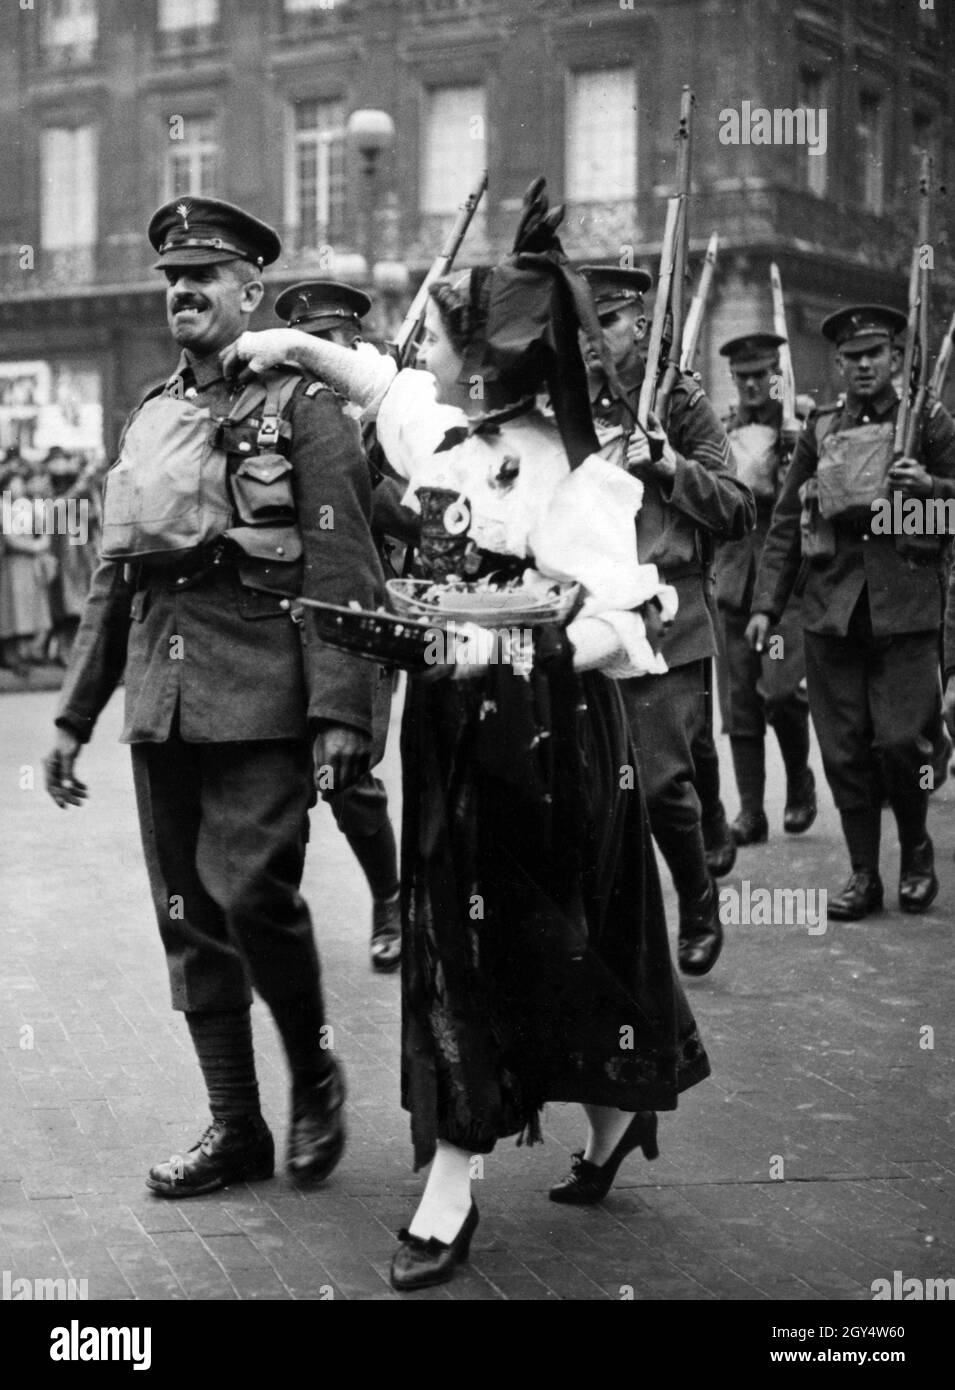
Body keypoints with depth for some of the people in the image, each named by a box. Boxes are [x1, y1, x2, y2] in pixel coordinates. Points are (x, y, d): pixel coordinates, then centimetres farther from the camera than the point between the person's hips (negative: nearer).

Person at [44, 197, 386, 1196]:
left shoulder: (303, 407, -2)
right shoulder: (147, 423, 16)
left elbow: (342, 576, -10)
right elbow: (111, 581, 19)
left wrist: (342, 713, -18)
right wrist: (73, 715, 15)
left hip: (261, 703, -6)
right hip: (160, 705, 6)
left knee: (251, 894, -15)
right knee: (188, 916, 7)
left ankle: (313, 1068, 12)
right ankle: (235, 1127, 19)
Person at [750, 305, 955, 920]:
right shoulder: (820, 430, 12)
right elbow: (786, 523, 12)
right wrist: (767, 605, 6)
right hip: (832, 607, 3)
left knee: (901, 741, -8)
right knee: (844, 749, 3)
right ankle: (864, 875, 13)